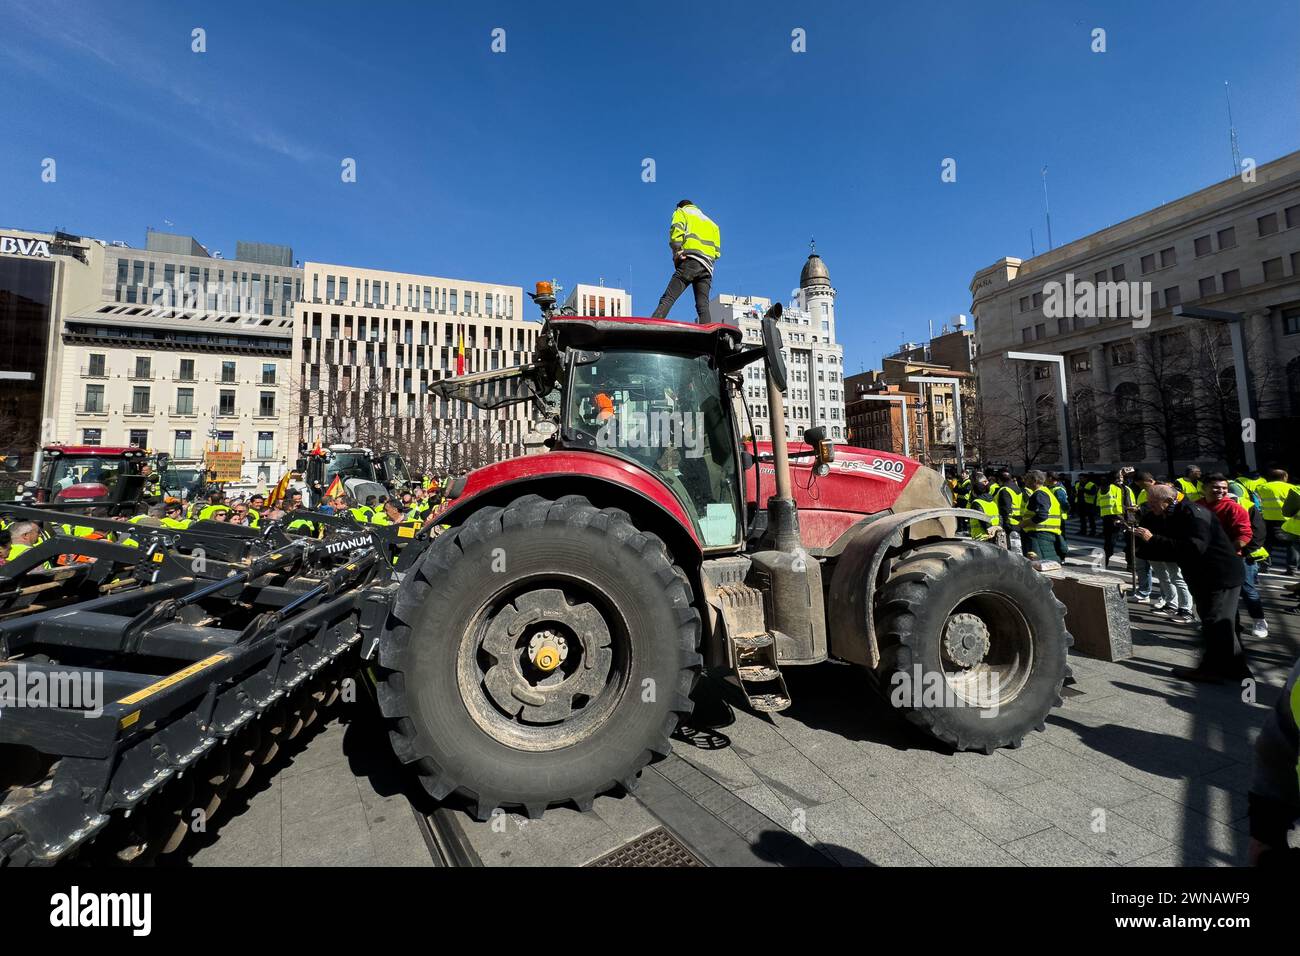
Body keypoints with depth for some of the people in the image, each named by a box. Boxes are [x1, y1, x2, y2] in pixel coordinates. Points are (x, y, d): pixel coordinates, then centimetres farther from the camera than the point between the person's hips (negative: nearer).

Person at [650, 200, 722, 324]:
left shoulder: (682, 212, 20)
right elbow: (717, 251, 22)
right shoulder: (712, 223, 36)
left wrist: (677, 252, -1)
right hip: (707, 268, 5)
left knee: (667, 299, -16)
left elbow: (676, 230, -3)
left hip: (690, 261, -5)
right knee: (703, 306, 0)